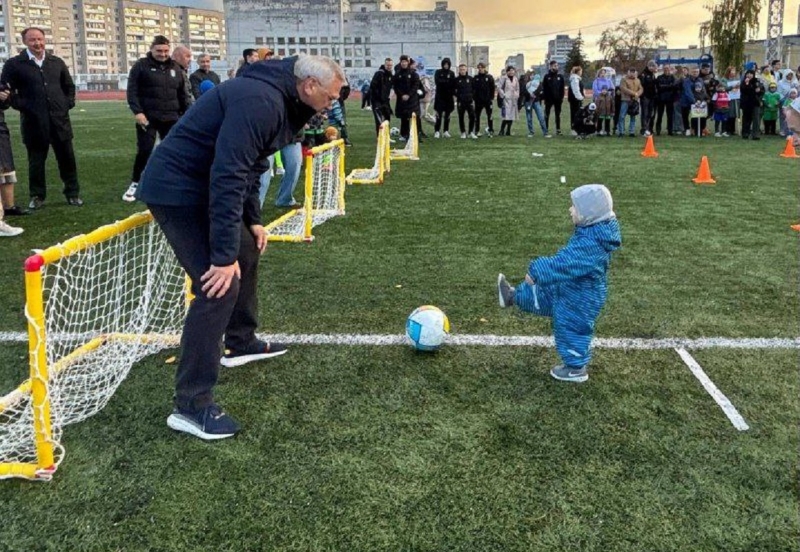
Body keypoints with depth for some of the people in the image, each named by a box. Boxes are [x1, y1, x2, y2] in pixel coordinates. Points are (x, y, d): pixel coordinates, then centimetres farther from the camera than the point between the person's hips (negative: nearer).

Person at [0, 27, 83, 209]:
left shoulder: (57, 62, 11)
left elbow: (69, 86, 21)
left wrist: (68, 104, 7)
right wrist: (20, 106, -7)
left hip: (60, 119, 2)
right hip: (34, 122, -2)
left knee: (67, 158, 7)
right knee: (36, 161, 6)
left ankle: (73, 193, 18)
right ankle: (37, 196, 17)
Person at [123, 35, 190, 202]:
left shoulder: (175, 68, 13)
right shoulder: (141, 66, 0)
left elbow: (182, 94, 18)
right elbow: (132, 91, -5)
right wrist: (137, 112, -17)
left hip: (170, 118, 4)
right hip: (148, 117, -4)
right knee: (144, 151, -5)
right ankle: (135, 184, 9)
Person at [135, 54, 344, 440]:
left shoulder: (274, 98, 10)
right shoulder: (260, 102, -24)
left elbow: (244, 164, 20)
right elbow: (229, 176, -30)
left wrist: (253, 220, 17)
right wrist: (224, 255, -30)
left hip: (201, 185, 11)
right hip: (178, 189, -11)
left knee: (247, 252, 23)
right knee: (221, 283, -16)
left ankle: (240, 343, 42)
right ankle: (191, 406, -9)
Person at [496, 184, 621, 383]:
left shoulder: (589, 244, -38)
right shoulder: (596, 231, -7)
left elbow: (563, 264, -36)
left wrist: (536, 272, -28)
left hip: (580, 298, -8)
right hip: (574, 288, 8)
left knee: (571, 330, 11)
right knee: (543, 293, 24)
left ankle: (576, 368, 29)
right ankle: (513, 296, 45)